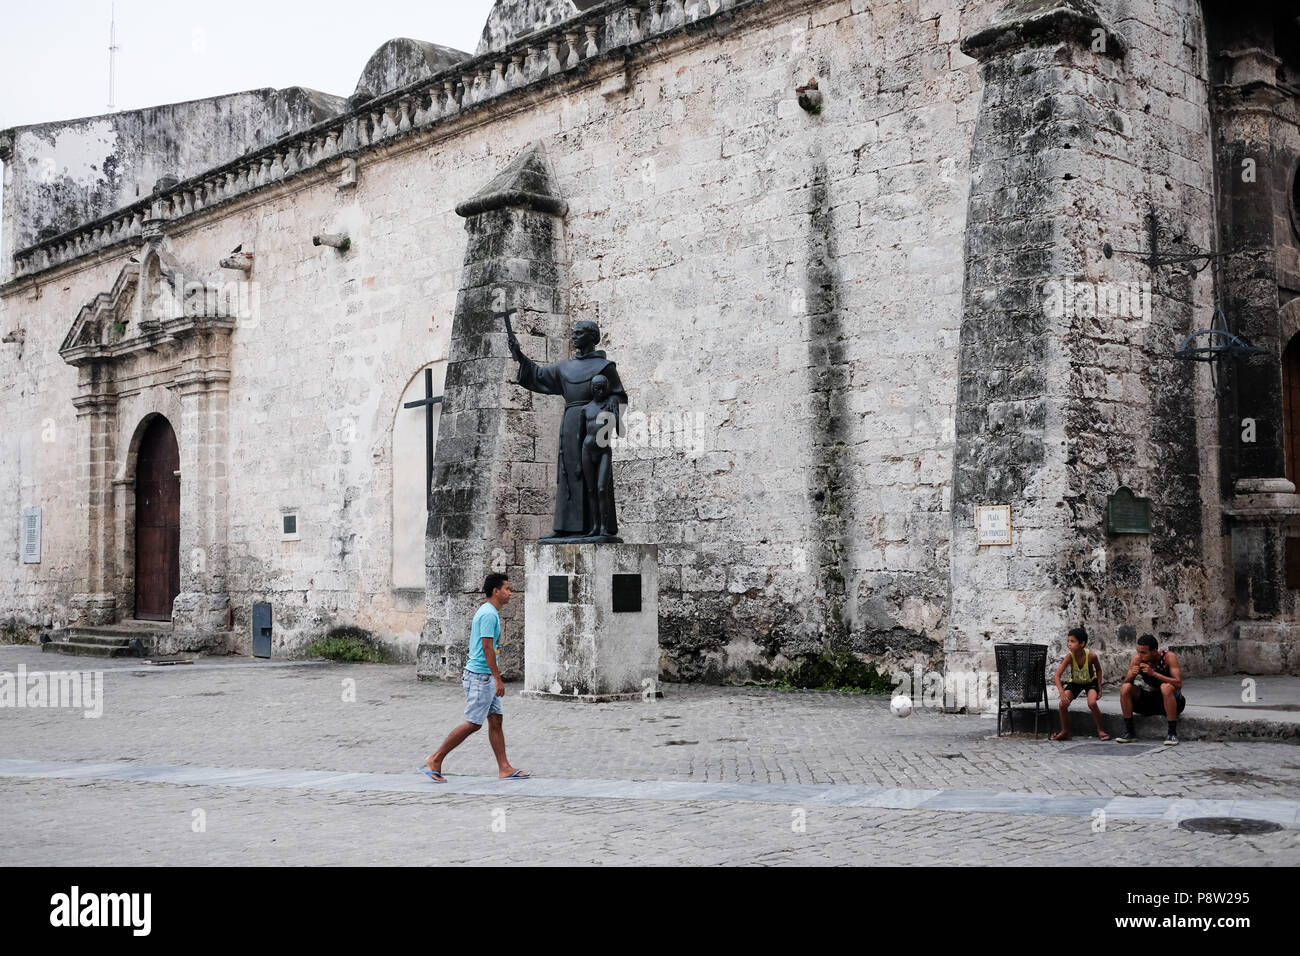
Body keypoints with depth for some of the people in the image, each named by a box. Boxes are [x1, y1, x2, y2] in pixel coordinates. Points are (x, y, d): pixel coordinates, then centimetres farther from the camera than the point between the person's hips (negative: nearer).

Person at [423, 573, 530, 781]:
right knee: (473, 724, -6)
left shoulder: (489, 613, 16)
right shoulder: (489, 614, -17)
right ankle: (435, 760, 1)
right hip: (480, 676, -10)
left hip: (486, 678, 10)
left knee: (496, 721, 7)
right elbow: (487, 648, -22)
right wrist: (498, 679, -22)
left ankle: (504, 769, 8)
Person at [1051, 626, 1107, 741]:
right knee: (1063, 704, -14)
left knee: (1092, 703, -26)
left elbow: (1098, 670, -7)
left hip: (1090, 681, -2)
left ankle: (1101, 731, -5)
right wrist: (1062, 693, -41)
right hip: (1074, 682, 2)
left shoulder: (1091, 656, -29)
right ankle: (1065, 732, 6)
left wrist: (1099, 688, -9)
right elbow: (1057, 675, -32)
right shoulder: (1069, 657, -29)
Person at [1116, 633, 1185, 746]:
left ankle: (1172, 732, -27)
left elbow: (1178, 684, -31)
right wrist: (1132, 675, -32)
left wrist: (1154, 673, -39)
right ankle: (1129, 731, -9)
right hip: (1149, 700, 4)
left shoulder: (1169, 657, -20)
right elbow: (1126, 682, -9)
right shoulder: (1137, 659, -10)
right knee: (1125, 688, -18)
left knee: (1166, 687, -36)